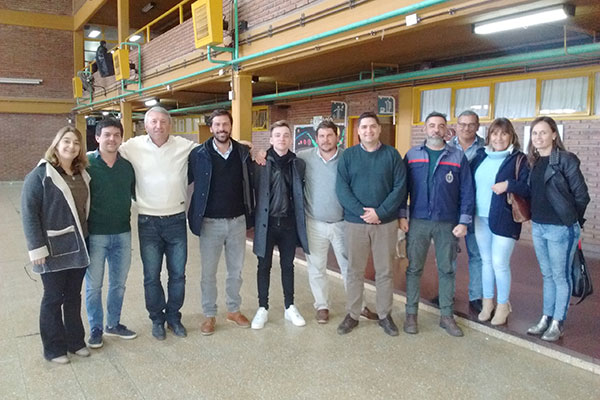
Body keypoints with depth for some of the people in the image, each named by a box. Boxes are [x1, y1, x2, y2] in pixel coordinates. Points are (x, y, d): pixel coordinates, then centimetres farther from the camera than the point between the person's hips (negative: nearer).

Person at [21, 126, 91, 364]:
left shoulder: (82, 175, 9)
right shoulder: (40, 175, -8)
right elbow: (28, 212, -11)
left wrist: (85, 239, 9)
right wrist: (37, 248, -16)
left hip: (78, 246, 5)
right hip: (53, 247, -5)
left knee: (73, 296, 15)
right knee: (53, 298, 6)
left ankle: (75, 341, 28)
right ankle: (54, 349, 20)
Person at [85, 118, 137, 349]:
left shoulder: (127, 166, 4)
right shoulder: (86, 164, -8)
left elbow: (136, 194, 14)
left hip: (122, 234, 4)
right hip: (95, 234, -4)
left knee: (119, 283, 15)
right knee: (93, 285, 9)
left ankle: (113, 324, 32)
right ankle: (95, 329, 26)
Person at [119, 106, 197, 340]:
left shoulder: (185, 146, -3)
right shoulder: (133, 147, -4)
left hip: (177, 220, 1)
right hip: (148, 222, -1)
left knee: (178, 274, 12)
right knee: (151, 275, 10)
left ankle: (174, 317, 31)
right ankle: (157, 319, 29)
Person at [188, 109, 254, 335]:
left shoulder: (243, 153, 0)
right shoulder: (199, 154, -6)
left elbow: (249, 185, 4)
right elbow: (184, 180, -1)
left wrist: (251, 214, 2)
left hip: (237, 221, 2)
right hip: (210, 222, -2)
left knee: (236, 270, 14)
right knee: (208, 272, 9)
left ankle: (234, 310, 32)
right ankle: (209, 315, 25)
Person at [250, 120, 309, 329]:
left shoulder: (298, 164, 3)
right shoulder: (260, 163, -6)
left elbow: (301, 194, 10)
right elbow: (253, 190, -5)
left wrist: (300, 219, 7)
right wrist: (254, 217, -6)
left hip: (289, 222, 2)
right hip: (266, 222, -2)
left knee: (288, 265, 13)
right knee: (264, 266, 9)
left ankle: (289, 307, 26)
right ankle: (262, 308, 22)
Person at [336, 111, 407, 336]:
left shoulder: (392, 155, 2)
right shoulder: (348, 156, 3)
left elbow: (400, 188, -4)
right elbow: (341, 188, -4)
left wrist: (380, 212, -14)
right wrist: (361, 212, -15)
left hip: (386, 223, 0)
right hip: (355, 222, 0)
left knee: (385, 272, 9)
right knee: (354, 271, 8)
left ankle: (384, 315, 23)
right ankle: (352, 315, 21)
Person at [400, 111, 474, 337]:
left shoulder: (458, 157, 3)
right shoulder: (411, 155, 4)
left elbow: (466, 191, 2)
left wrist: (464, 222, -4)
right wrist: (402, 216, -2)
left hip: (448, 223, 0)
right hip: (418, 222, 0)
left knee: (447, 270, 8)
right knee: (414, 268, 6)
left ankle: (446, 316, 21)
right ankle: (411, 314, 17)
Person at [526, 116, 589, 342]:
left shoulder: (566, 160, -10)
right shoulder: (535, 163, 9)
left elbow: (581, 195, -9)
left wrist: (572, 220, 0)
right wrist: (534, 216, 6)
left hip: (561, 228, -6)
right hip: (538, 226, 7)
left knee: (561, 276, 5)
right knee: (547, 275, 16)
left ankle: (557, 324, 17)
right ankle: (546, 319, 27)